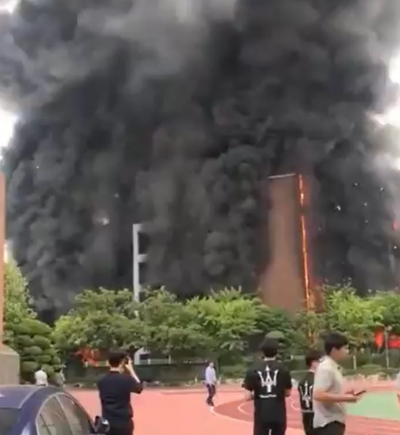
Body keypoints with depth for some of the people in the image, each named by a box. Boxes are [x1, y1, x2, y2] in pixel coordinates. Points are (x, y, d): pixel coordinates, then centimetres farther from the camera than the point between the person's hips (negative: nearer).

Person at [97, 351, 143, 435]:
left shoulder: (102, 381, 0)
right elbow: (139, 387, 5)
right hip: (124, 422, -4)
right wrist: (131, 371, 11)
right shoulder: (126, 379, -12)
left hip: (107, 422, 4)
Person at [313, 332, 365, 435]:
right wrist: (344, 398, -22)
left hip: (334, 421, 11)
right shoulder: (326, 368, -17)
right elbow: (318, 395, -27)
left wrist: (344, 395, 8)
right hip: (328, 423, -11)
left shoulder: (333, 368, 14)